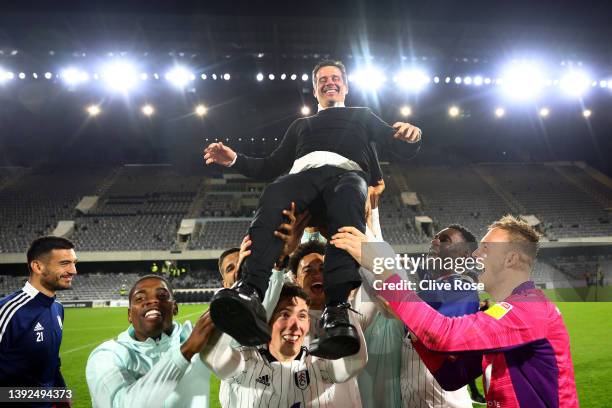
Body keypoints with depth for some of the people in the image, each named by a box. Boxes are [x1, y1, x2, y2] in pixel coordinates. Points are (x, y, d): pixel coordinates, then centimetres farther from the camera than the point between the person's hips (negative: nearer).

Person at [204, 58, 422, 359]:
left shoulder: (362, 116, 37)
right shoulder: (301, 125, 42)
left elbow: (402, 149, 25)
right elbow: (272, 166, 35)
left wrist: (410, 136, -1)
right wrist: (235, 160, 17)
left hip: (347, 172, -1)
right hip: (304, 174, 2)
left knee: (348, 198, -41)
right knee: (274, 196, -36)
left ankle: (337, 312, -59)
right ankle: (249, 296, -56)